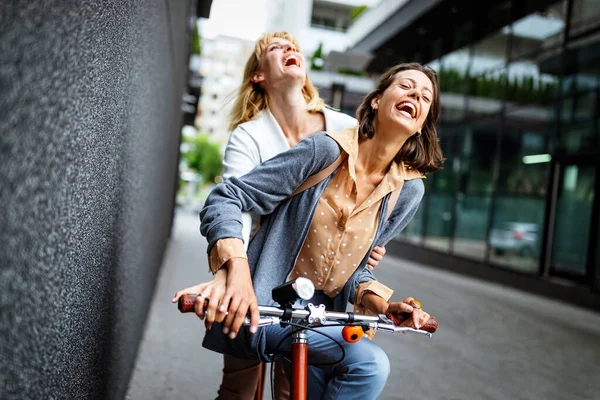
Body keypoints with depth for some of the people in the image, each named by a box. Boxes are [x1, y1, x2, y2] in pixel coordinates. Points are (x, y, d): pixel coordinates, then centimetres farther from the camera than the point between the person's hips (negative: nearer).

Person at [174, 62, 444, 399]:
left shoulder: (409, 191, -2)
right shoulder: (326, 150, -16)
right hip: (267, 308, -6)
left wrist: (382, 305, -14)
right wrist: (237, 271, -32)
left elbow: (355, 267, 5)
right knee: (371, 365, -22)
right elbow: (225, 198, -17)